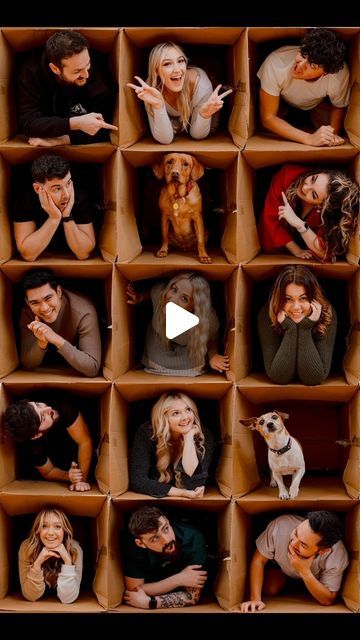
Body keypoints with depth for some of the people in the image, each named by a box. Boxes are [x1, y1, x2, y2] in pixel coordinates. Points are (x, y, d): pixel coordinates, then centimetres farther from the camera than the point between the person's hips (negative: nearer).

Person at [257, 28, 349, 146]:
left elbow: (338, 107, -13)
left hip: (316, 104, 1)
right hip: (281, 101, -1)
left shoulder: (340, 72, -38)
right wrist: (310, 139, -45)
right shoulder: (276, 64, -44)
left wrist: (333, 134, -34)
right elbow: (268, 118, -36)